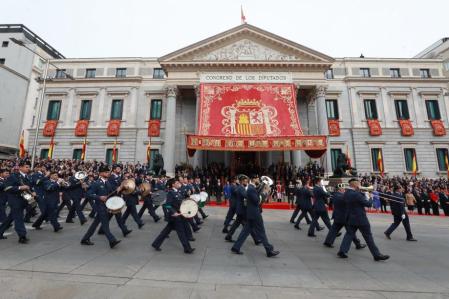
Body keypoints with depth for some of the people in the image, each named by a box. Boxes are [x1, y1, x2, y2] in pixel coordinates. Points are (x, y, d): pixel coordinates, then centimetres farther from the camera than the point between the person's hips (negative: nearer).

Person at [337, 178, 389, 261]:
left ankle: (342, 251, 6)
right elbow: (368, 204, -15)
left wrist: (364, 195, 7)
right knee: (368, 237, 7)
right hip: (360, 219, -7)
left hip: (350, 218, 7)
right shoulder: (357, 194, -22)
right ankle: (377, 254, 19)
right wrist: (370, 199, 4)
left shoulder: (346, 194, 2)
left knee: (349, 234, 10)